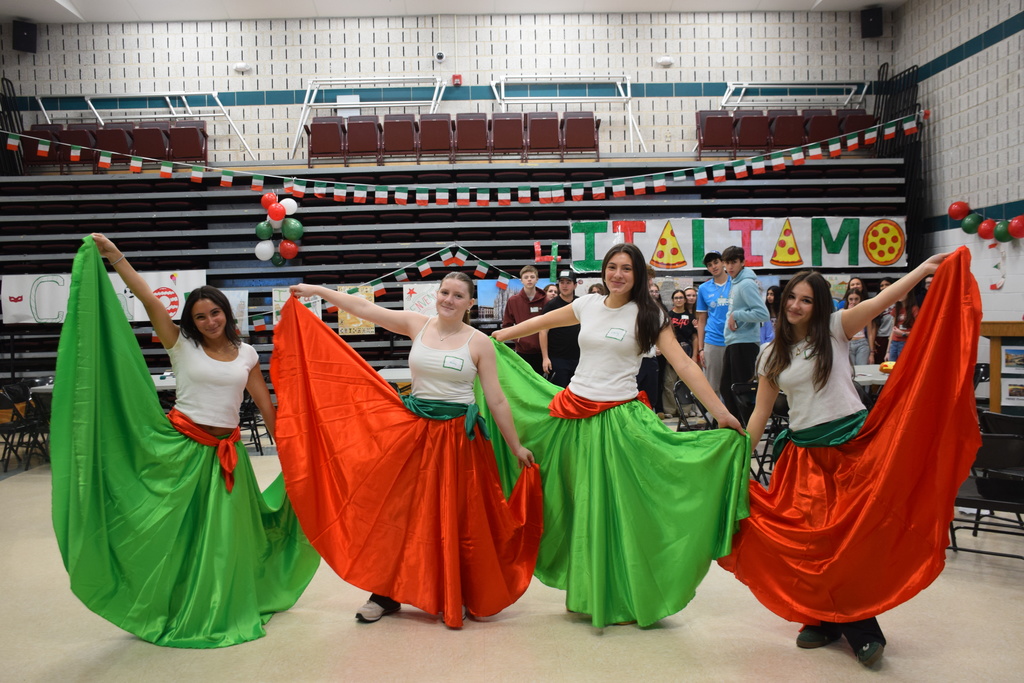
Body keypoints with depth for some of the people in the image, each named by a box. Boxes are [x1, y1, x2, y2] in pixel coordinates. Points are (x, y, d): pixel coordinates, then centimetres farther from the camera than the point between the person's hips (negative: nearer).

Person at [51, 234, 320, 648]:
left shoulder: (245, 354, 6)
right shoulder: (181, 345, -1)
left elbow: (266, 404, 9)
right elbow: (147, 298, -10)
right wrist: (113, 255, -17)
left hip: (226, 451, 2)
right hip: (180, 447, -2)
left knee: (224, 535, 8)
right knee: (172, 530, 6)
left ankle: (221, 612, 26)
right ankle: (169, 610, 25)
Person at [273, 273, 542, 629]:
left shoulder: (479, 343, -5)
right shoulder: (417, 324, 2)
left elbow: (496, 400, -2)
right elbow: (365, 308, 3)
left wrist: (516, 446, 0)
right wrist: (317, 290, 3)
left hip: (457, 436, -2)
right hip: (413, 429, 3)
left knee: (456, 518, 6)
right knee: (401, 509, 9)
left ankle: (458, 596, 26)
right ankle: (388, 593, 26)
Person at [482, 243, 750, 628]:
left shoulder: (648, 315, -3)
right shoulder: (588, 305, 8)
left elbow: (684, 366, -8)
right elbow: (542, 323, 23)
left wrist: (722, 414, -16)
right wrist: (494, 338, 31)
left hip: (618, 418, -4)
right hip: (572, 412, 4)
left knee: (615, 506, 1)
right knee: (578, 505, 11)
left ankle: (621, 597, 19)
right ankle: (585, 592, 28)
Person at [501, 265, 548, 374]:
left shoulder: (544, 300, -1)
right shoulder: (513, 300, -1)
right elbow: (506, 325, 4)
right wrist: (516, 337, -9)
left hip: (540, 351, 0)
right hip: (522, 351, 0)